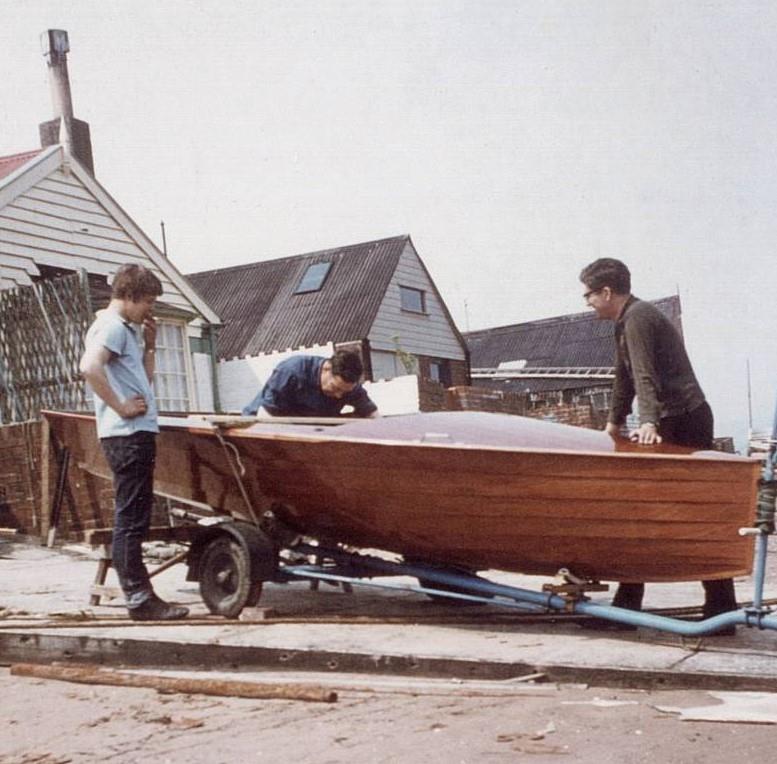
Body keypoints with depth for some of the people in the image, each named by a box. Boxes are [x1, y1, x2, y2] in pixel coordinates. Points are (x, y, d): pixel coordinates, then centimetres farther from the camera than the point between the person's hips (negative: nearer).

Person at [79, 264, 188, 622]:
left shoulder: (125, 329, 21)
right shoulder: (112, 326, -10)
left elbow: (143, 379, 27)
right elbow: (89, 367, -28)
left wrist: (149, 345, 15)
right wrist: (121, 407, -21)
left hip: (136, 434, 10)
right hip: (128, 435, -10)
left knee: (133, 519, 12)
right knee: (131, 520, -6)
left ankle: (140, 595, 19)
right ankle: (139, 598, -1)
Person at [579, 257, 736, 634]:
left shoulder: (638, 318, -10)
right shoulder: (630, 319, 21)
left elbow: (646, 375, -23)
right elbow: (626, 378, 30)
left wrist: (649, 422, -34)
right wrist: (613, 424, 37)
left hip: (680, 422, -10)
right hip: (681, 421, 10)